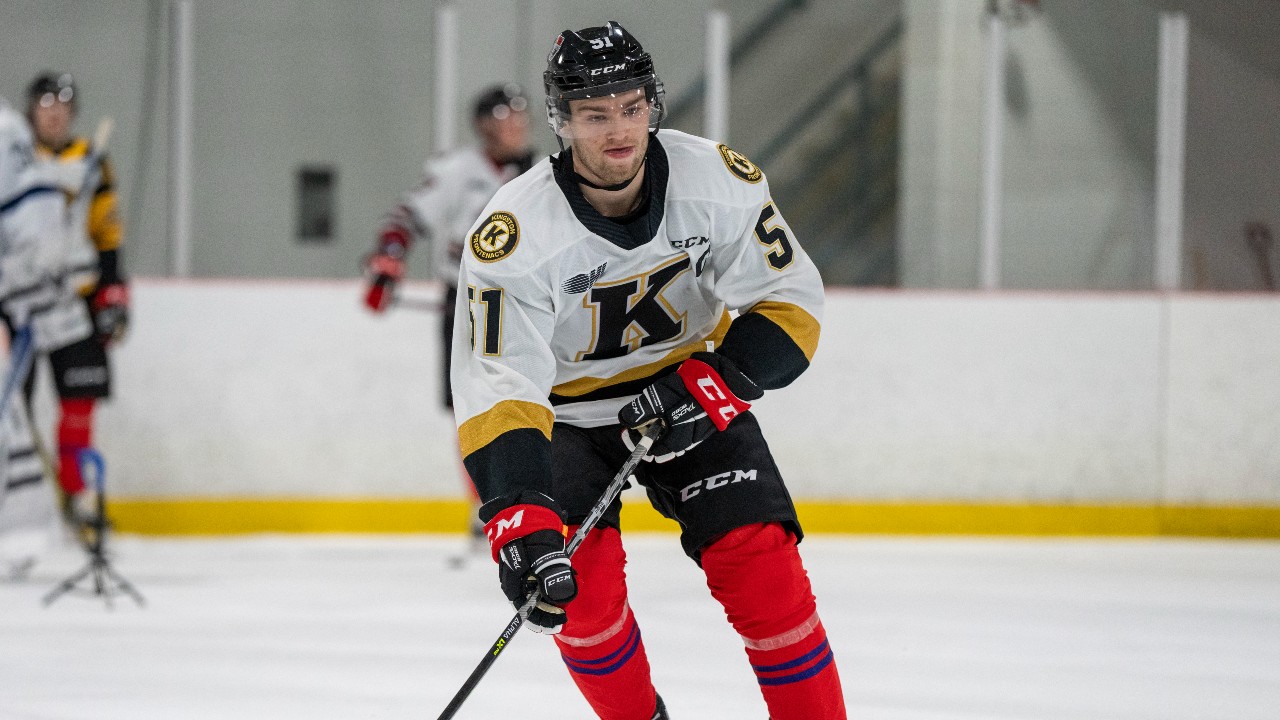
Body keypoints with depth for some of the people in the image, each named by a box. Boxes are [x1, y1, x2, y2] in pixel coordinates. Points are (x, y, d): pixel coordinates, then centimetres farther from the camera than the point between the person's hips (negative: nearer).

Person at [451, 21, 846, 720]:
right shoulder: (514, 235, -29)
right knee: (580, 580, -19)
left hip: (690, 390, 2)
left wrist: (715, 384, -26)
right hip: (565, 410, -2)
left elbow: (789, 300, -10)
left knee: (760, 562, -13)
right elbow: (497, 392, -33)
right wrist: (520, 522, -45)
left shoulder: (720, 182, -20)